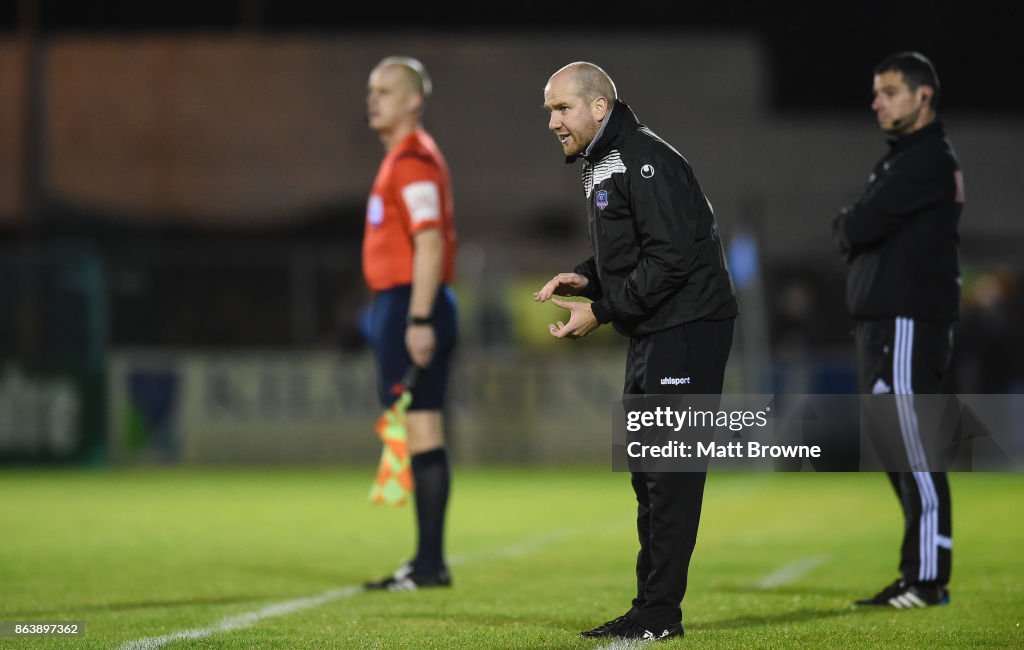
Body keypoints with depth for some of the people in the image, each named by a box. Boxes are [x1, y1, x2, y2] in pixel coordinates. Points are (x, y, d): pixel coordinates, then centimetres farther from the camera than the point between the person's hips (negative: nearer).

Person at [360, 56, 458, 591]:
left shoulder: (413, 160, -12)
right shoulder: (401, 158, 20)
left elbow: (430, 244, -20)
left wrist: (419, 320, -24)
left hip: (411, 306, -10)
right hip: (400, 305, 10)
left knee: (421, 432, -9)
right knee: (416, 435, 10)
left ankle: (431, 564, -9)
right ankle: (427, 560, 13)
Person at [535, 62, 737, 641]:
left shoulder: (646, 162, -17)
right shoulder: (600, 165, 15)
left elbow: (671, 257, -23)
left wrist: (600, 312, -19)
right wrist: (585, 280, 5)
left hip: (687, 330, -11)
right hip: (652, 333, 11)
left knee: (669, 471, -9)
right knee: (648, 469, 12)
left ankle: (659, 613, -7)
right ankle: (653, 608, 17)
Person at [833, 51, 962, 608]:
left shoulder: (927, 159, -12)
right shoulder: (903, 157, 21)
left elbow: (858, 228, -17)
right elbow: (856, 234, 19)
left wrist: (846, 225, 4)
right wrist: (856, 227, -1)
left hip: (907, 324, -11)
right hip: (880, 320, 11)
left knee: (915, 453, -11)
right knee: (897, 452, 11)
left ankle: (929, 578, -12)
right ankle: (918, 576, 15)